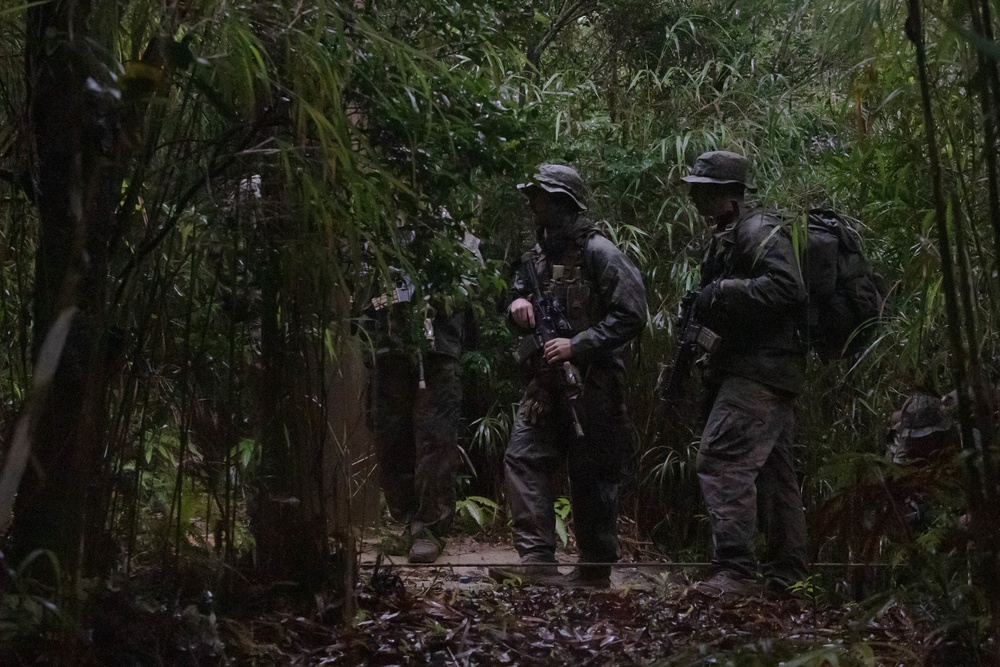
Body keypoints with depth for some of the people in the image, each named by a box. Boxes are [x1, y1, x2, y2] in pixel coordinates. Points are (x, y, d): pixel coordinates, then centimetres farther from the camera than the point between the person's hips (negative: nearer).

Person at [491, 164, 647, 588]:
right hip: (547, 382, 7)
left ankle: (596, 571, 13)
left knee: (591, 475, 1)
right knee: (523, 459, -4)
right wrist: (517, 307, 1)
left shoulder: (599, 253, -10)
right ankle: (537, 561, -3)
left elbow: (631, 314, -15)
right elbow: (521, 310, 26)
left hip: (592, 383, -7)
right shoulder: (536, 258, 14)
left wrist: (577, 345, -20)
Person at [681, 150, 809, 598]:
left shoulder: (760, 231, -10)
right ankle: (786, 574, 21)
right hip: (759, 370, 11)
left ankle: (734, 571, -17)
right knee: (773, 470, 13)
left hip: (759, 371, -11)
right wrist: (701, 309, 10)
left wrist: (722, 292, -22)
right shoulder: (723, 239, 20)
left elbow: (787, 288, -24)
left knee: (722, 460, -17)